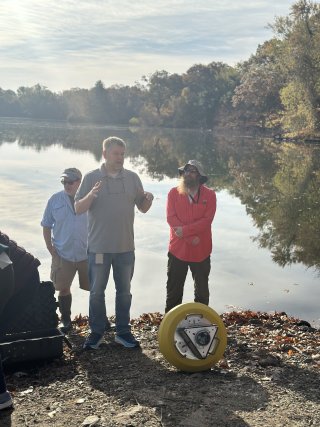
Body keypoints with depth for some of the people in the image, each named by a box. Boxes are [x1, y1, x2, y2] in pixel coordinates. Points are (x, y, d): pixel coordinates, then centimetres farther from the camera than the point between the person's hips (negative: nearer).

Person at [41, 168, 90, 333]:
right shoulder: (55, 200, -2)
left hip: (87, 254, -1)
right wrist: (52, 251, -3)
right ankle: (66, 321, 26)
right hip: (63, 255, 1)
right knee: (64, 289, 9)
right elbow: (46, 227, 3)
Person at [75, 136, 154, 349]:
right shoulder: (91, 178, -3)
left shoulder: (132, 177, 4)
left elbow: (142, 208, 8)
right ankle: (97, 332, 21)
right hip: (99, 247, -2)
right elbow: (78, 208, -5)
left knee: (124, 291, 12)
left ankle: (123, 331, 24)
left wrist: (148, 199, -15)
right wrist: (91, 195, -24)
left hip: (126, 247, 2)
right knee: (97, 292, 7)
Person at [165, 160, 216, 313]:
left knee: (202, 292, 13)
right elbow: (171, 218, -9)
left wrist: (185, 230, -21)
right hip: (177, 249, 0)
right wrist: (191, 237, -17)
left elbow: (207, 220, -12)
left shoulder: (209, 195, -2)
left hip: (201, 251, 0)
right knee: (174, 291, 10)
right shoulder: (173, 193, -1)